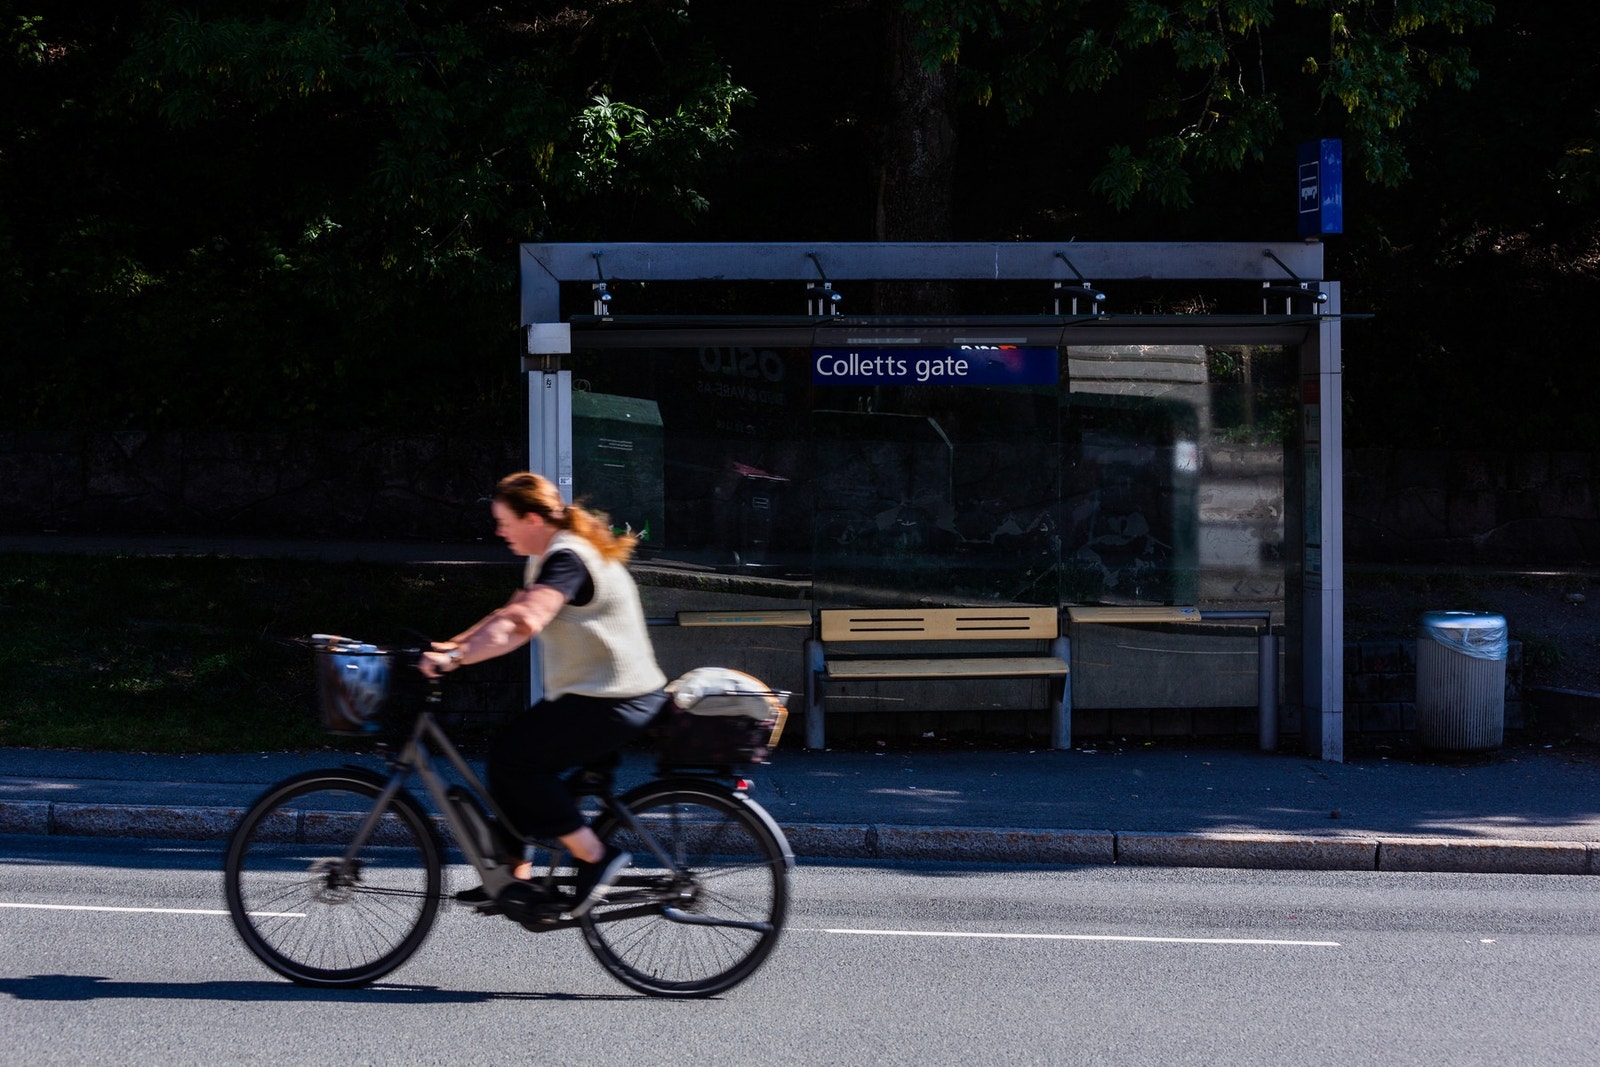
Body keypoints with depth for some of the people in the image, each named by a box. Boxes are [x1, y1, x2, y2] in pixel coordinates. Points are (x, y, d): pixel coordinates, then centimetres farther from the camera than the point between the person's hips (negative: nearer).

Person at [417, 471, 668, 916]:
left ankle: (595, 855, -9)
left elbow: (524, 623, -33)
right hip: (593, 695, 11)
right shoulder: (552, 556, 15)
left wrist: (455, 658, -38)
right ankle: (516, 877, 12)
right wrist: (450, 644, 8)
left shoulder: (567, 558, -18)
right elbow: (510, 613, 19)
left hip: (616, 703, -11)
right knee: (509, 755, 8)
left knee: (513, 757, -14)